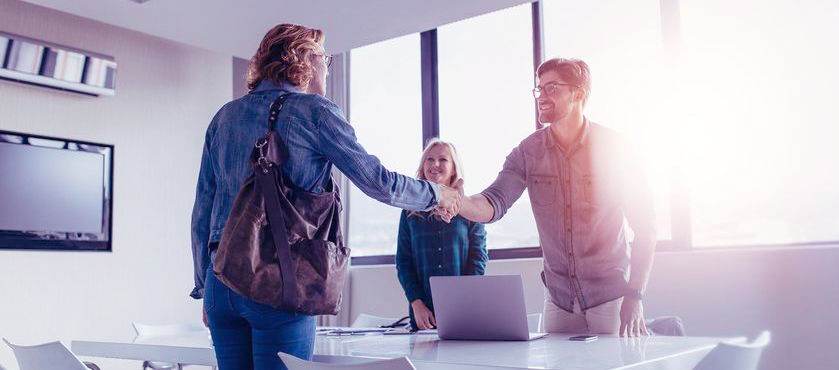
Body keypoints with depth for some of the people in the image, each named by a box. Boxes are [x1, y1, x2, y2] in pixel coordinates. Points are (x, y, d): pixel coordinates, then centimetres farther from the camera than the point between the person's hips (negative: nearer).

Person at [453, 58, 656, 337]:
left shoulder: (615, 149, -8)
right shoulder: (529, 152, -1)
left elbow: (644, 226, -6)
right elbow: (495, 203, -12)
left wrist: (634, 297, -14)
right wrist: (461, 203, -36)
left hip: (610, 294, -3)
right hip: (558, 298, 3)